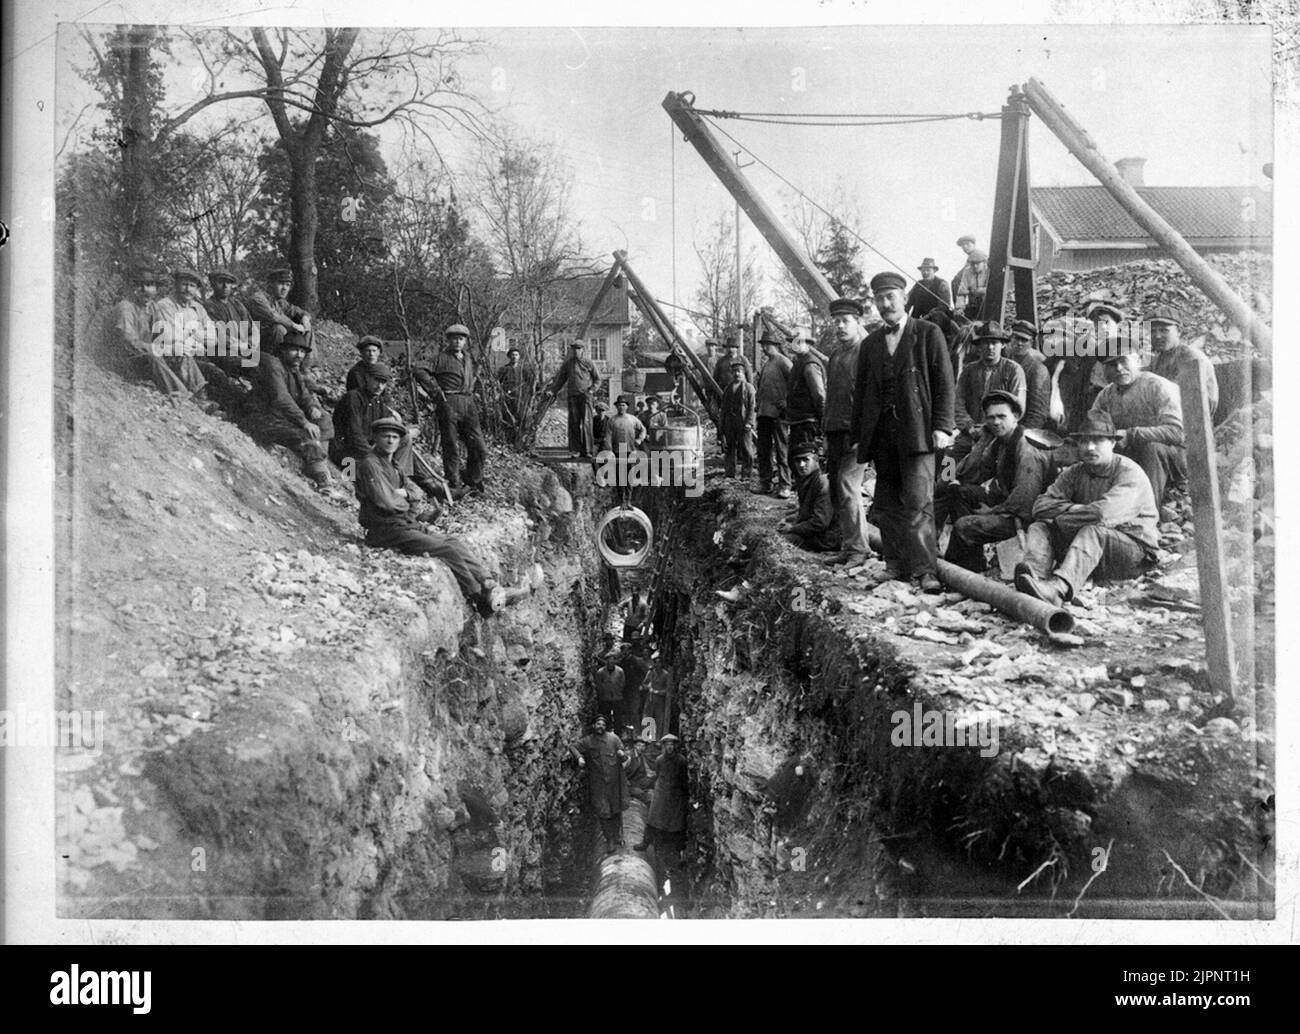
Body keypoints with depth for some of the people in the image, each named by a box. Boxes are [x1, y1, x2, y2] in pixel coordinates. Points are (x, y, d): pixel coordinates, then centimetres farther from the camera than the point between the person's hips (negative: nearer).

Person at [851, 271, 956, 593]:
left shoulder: (928, 334, 6)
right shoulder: (870, 344, 19)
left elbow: (944, 383, 1)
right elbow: (861, 392, 19)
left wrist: (942, 427, -8)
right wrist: (859, 436, 12)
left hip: (916, 431, -5)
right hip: (881, 432, 5)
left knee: (917, 502, -13)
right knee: (887, 504, 5)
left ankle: (926, 569, -12)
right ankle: (896, 566, 11)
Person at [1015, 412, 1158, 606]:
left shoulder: (1130, 473, -10)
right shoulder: (1074, 473, 9)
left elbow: (1103, 513, -27)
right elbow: (1042, 506, -3)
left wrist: (1062, 516, -13)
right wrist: (1078, 510, -18)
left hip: (1135, 550, -6)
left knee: (1092, 532, -35)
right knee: (1039, 527, -11)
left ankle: (1060, 588, -61)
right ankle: (1035, 574, -45)